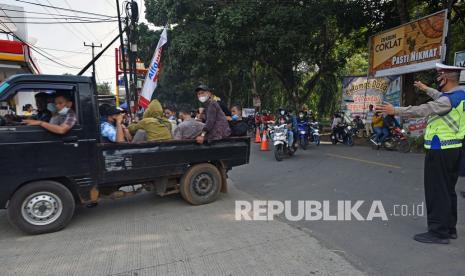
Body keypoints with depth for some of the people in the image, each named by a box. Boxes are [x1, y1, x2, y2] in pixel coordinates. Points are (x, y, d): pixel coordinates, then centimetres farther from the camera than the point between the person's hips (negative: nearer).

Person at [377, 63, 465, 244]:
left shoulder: (450, 99, -19)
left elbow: (423, 110, -27)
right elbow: (441, 98, 31)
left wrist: (395, 111, -24)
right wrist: (427, 90, 45)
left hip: (440, 150, -10)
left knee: (436, 191, -3)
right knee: (448, 190, 17)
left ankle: (438, 232, 5)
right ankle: (450, 228, 28)